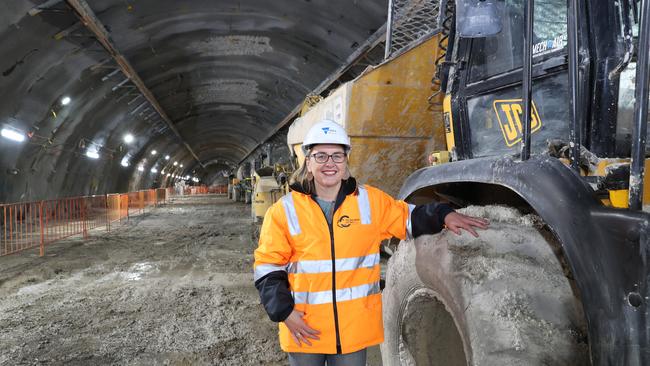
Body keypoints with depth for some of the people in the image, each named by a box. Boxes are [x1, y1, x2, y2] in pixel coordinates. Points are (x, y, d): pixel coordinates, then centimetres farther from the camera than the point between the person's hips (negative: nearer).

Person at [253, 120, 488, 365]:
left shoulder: (370, 200, 0)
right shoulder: (284, 210, -5)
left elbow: (408, 218, 11)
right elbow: (268, 268, -2)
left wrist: (443, 215, -5)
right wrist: (284, 311, -11)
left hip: (355, 328, 1)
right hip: (303, 328, -1)